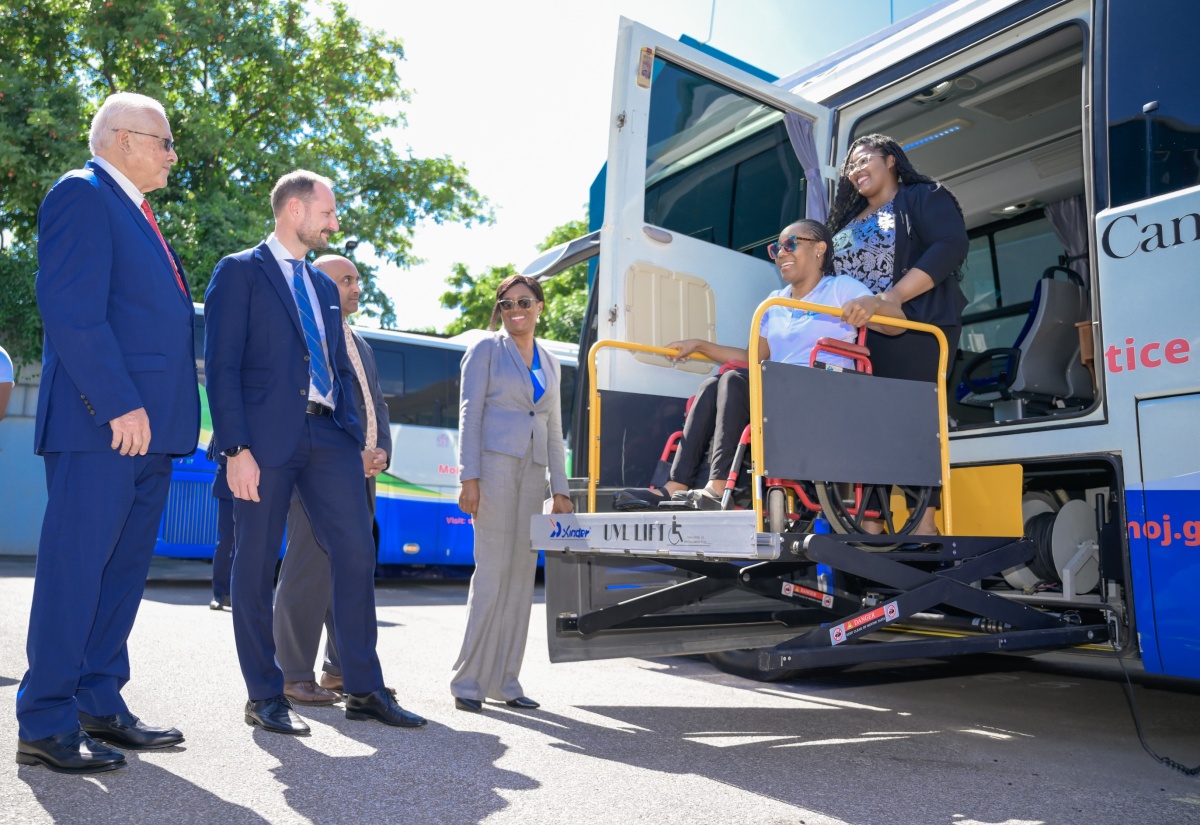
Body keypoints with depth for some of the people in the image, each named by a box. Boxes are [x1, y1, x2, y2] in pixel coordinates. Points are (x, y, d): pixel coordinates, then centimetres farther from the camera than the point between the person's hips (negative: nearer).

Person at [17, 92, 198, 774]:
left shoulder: (137, 213, 24)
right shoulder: (82, 194, -4)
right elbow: (72, 310, -15)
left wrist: (160, 415, 15)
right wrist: (119, 404, -21)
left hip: (146, 426, 9)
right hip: (102, 423, -9)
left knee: (125, 569, 12)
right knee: (74, 569, -3)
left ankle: (101, 706, 22)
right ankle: (46, 726, 6)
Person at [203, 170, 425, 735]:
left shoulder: (324, 286, 22)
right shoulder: (240, 272, 1)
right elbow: (221, 366, -7)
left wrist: (354, 435, 11)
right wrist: (236, 449, -15)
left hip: (328, 435, 6)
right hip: (266, 437, -6)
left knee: (356, 556, 1)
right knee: (256, 566, 3)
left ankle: (364, 691, 10)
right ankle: (264, 697, 16)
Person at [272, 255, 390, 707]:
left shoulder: (362, 346, 22)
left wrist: (381, 452, 3)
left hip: (360, 478, 9)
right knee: (309, 573, -5)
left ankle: (342, 669, 23)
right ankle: (295, 675, 6)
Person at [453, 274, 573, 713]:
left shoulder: (549, 363, 19)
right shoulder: (486, 349, 3)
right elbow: (469, 414, -4)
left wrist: (560, 489, 13)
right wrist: (469, 477, -14)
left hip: (532, 471, 6)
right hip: (495, 463, -5)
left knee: (522, 574, 4)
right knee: (493, 570, -10)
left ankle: (505, 681, 11)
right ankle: (468, 680, -2)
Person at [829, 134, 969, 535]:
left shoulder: (923, 197, 4)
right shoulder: (848, 220, 25)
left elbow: (951, 247, -13)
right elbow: (835, 273, 23)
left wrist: (886, 298, -23)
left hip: (915, 331, -6)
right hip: (861, 338, 6)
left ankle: (925, 523, -6)